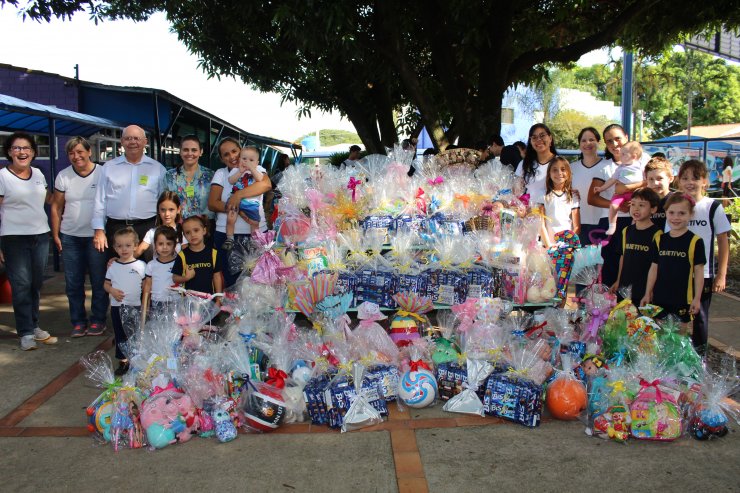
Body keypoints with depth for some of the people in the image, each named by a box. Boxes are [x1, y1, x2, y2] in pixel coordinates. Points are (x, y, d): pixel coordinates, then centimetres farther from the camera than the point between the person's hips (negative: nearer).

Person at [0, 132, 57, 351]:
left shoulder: (38, 173, 9)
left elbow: (48, 198, 28)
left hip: (41, 236, 5)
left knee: (36, 284, 10)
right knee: (21, 285, -3)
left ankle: (34, 326, 22)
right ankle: (26, 332, 3)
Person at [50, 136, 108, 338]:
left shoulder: (103, 174, -3)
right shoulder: (63, 176, 4)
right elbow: (56, 208, 8)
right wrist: (56, 235, 3)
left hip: (97, 236, -3)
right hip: (70, 237, 3)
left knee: (99, 282, 3)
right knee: (73, 283, 8)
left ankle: (98, 321, 16)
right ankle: (78, 322, 19)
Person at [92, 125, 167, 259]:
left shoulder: (158, 168, 6)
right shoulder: (109, 167, 9)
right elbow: (100, 200, 8)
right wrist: (99, 230, 2)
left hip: (148, 229, -1)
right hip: (115, 229, 1)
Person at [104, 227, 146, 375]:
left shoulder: (141, 265, -4)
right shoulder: (113, 266, 3)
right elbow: (106, 284, 10)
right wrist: (112, 291, -11)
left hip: (135, 306, -3)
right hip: (117, 306, 3)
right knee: (120, 335, 10)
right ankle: (123, 362, 21)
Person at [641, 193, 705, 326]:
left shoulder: (695, 241, -7)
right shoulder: (659, 240, 4)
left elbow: (698, 271, -4)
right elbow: (654, 269, 9)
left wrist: (697, 298, -6)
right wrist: (647, 294, 8)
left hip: (683, 300, -3)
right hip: (659, 299, 3)